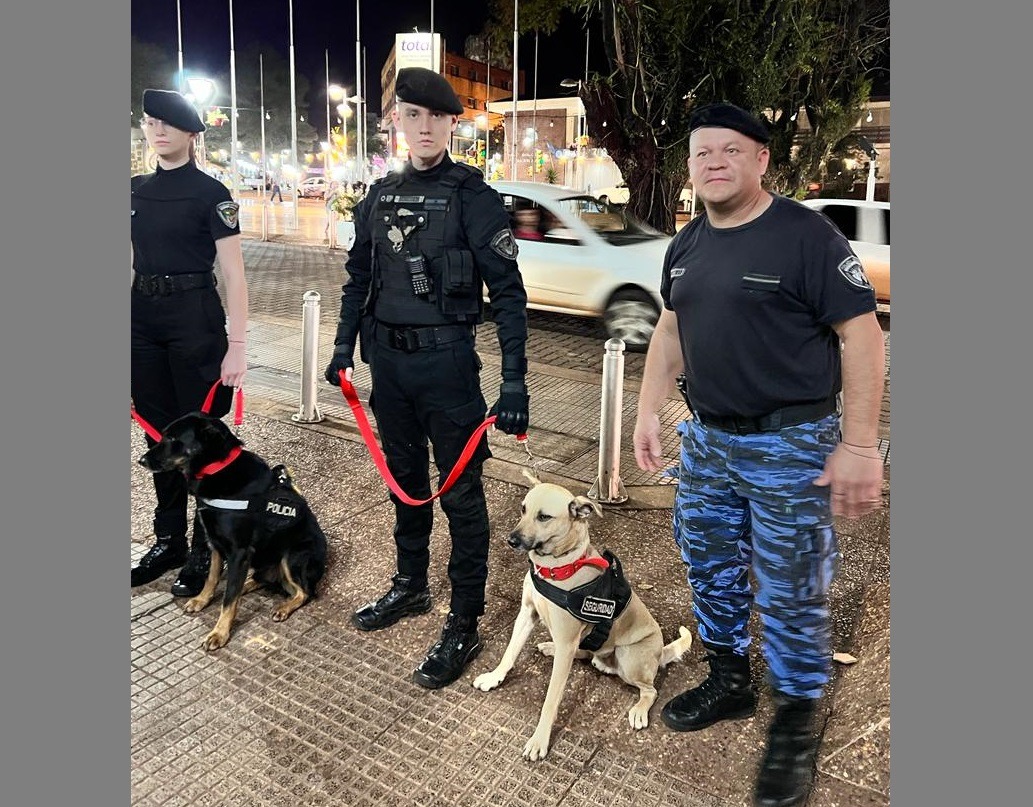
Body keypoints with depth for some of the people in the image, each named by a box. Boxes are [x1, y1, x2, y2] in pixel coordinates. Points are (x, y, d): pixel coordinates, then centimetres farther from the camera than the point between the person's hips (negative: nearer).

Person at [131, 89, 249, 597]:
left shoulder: (210, 194, -6)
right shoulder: (137, 190, 11)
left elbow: (234, 275, -9)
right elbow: (133, 264, 16)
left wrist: (236, 345, -15)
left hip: (195, 318, -6)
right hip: (143, 319, 6)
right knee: (158, 433, 12)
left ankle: (206, 552, 14)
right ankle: (168, 541, 26)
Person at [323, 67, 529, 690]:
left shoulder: (472, 196, -8)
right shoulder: (380, 196, 9)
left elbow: (508, 291, -11)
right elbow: (359, 279, 18)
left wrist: (514, 380, -17)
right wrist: (344, 346, 15)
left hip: (446, 360, -6)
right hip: (388, 359, 6)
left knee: (460, 492, 2)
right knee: (404, 479, 19)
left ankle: (464, 625, 14)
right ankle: (410, 586, 39)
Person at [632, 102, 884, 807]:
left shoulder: (806, 235, -13)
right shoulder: (687, 246, 9)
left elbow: (862, 335, -14)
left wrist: (859, 444, -18)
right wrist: (649, 411, 13)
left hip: (792, 446, -7)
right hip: (708, 439, 7)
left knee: (790, 594, 4)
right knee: (710, 568, 17)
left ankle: (796, 722, 25)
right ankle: (729, 682, 39)